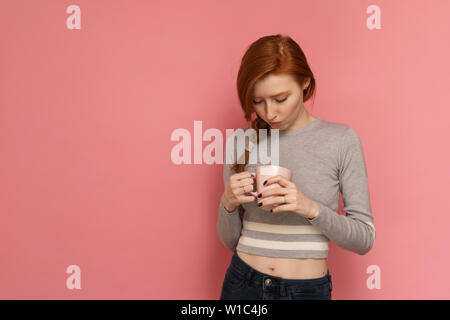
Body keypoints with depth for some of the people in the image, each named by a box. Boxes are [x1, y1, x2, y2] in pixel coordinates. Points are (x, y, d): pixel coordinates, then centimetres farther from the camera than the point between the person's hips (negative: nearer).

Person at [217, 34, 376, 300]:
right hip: (243, 285, 2)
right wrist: (228, 204, -16)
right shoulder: (239, 143, -3)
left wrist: (310, 208, -22)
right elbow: (230, 241, 4)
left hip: (309, 288, -1)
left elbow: (364, 239, -7)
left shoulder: (341, 140, -9)